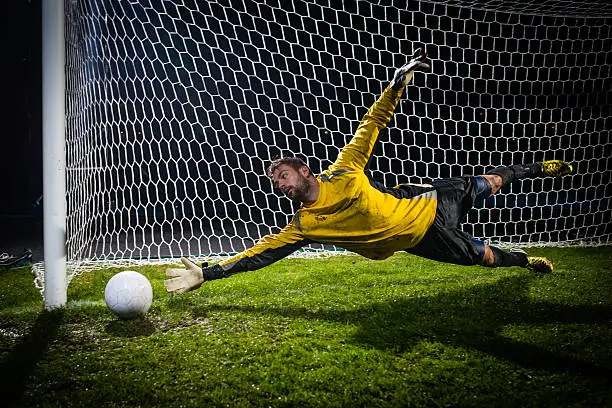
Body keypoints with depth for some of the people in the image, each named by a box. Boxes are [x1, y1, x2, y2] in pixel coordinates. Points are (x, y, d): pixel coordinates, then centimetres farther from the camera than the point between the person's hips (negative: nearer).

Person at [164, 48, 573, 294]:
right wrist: (207, 273, -21)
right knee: (485, 257, 8)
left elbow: (373, 124, -14)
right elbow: (262, 251, -18)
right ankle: (526, 260, 38)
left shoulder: (343, 172, -20)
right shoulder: (303, 226, -17)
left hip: (429, 203, 0)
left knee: (487, 184, 19)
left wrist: (398, 83, -22)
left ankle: (532, 169, 48)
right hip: (423, 237, 0)